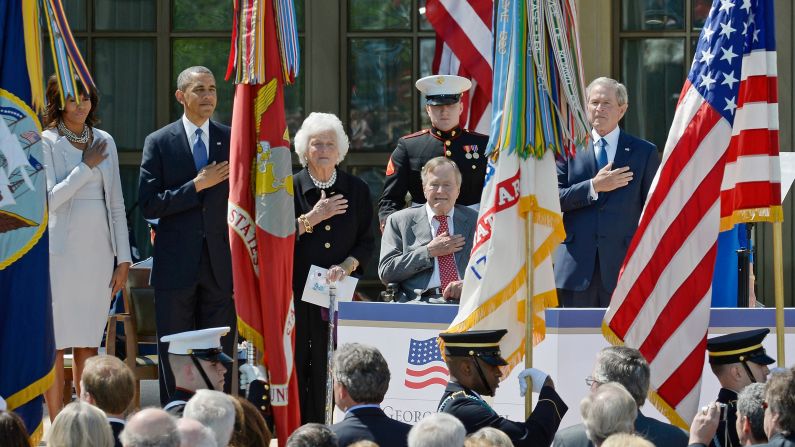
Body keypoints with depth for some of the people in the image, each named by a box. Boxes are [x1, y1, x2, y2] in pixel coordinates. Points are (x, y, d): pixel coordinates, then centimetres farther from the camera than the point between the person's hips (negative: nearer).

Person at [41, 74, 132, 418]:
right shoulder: (46, 142, -2)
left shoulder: (104, 141, 12)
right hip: (61, 251, -4)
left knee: (88, 342, 6)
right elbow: (49, 199, -11)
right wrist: (87, 167, -8)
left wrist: (123, 258, 9)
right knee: (56, 342, -3)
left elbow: (115, 202, 13)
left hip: (97, 251, 4)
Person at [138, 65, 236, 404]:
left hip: (221, 265, 1)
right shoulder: (158, 143, 2)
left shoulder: (234, 141, 7)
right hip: (176, 266, -1)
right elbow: (148, 205, -6)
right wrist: (196, 186, -13)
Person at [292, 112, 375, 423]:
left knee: (332, 370, -5)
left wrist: (347, 266, -8)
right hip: (296, 292, -1)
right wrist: (312, 218, -9)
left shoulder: (356, 190, 10)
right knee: (295, 366, -5)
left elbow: (366, 242, 9)